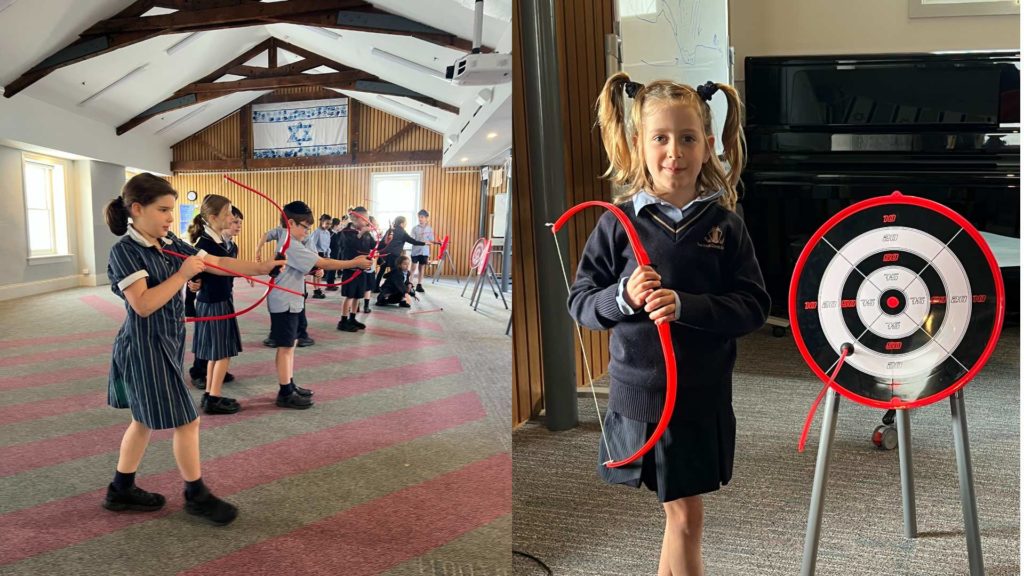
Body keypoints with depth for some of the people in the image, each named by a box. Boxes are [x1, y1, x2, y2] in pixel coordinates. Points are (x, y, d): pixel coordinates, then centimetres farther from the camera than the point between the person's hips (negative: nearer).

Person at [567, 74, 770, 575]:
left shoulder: (724, 225, -3)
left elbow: (753, 307, -6)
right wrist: (624, 297, -21)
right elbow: (580, 303, -1)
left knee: (683, 517, 13)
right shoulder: (619, 223, -5)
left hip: (703, 396, 1)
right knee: (685, 515, 8)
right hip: (637, 393, -1)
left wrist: (685, 305, -21)